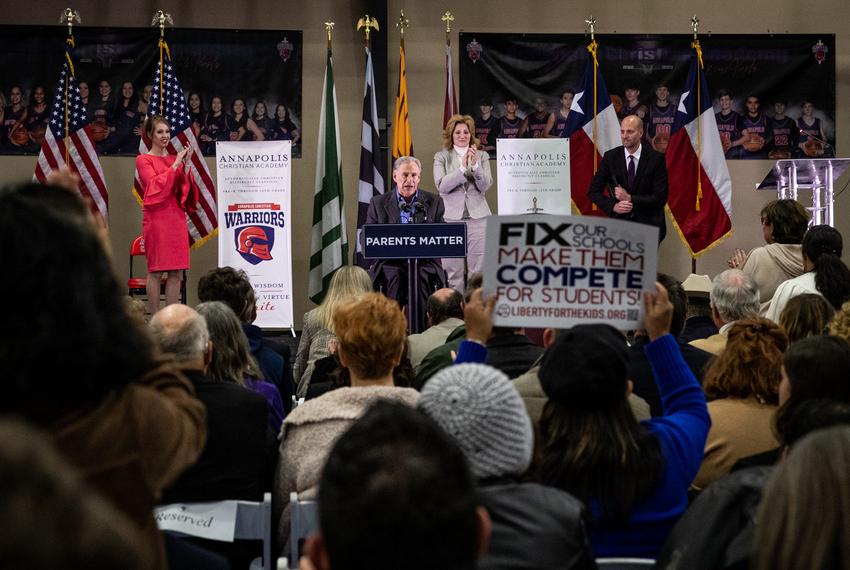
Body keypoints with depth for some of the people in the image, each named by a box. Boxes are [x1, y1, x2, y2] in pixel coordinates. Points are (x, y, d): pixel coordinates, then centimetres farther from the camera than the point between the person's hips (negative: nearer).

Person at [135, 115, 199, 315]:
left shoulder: (175, 159, 15)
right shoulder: (143, 160, 1)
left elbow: (185, 189, 8)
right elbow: (155, 185, -12)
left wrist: (187, 166, -5)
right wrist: (175, 165, -12)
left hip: (176, 218, 5)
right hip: (156, 218, -5)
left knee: (176, 272, 2)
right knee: (155, 271, -5)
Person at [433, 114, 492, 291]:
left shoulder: (482, 156, 11)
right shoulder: (441, 157, 8)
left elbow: (485, 186, 0)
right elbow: (441, 185, -6)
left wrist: (475, 165, -14)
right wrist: (462, 168, -16)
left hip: (478, 217, 1)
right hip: (451, 217, -1)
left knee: (478, 272, -2)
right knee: (453, 274, 0)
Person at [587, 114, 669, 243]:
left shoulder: (655, 158, -4)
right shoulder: (611, 157, 2)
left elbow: (660, 197, -6)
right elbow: (593, 191, 4)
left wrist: (630, 198, -16)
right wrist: (613, 206, -13)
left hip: (648, 223, -2)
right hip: (619, 221, 2)